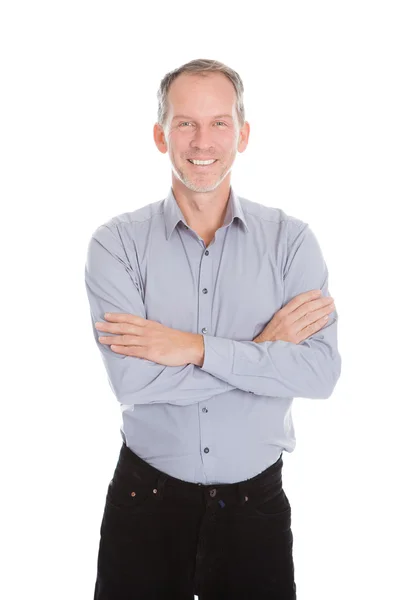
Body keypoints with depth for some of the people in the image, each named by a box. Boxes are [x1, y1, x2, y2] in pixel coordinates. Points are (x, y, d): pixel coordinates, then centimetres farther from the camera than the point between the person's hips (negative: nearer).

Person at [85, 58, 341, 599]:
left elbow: (322, 371, -15)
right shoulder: (117, 243, -7)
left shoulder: (291, 240, -5)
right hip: (146, 498, 0)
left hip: (256, 500, 1)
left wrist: (196, 347, -22)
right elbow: (131, 379, -19)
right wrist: (263, 347, -16)